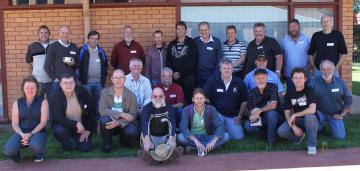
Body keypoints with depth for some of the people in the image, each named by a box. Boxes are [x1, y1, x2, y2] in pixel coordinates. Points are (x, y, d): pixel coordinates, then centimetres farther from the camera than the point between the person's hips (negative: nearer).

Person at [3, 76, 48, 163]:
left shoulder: (43, 102, 1)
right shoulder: (17, 103, 8)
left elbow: (43, 122, -6)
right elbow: (15, 124, 4)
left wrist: (30, 134, -19)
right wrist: (22, 135, -16)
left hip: (37, 132, -2)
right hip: (21, 132, 2)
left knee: (35, 146, -38)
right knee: (8, 150, -29)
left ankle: (39, 155, 1)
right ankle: (16, 155, 10)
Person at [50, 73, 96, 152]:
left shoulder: (83, 92, -9)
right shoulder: (55, 97, -15)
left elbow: (92, 111, -2)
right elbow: (58, 118, -23)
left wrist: (88, 130, -6)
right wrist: (76, 124, -33)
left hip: (83, 126, 1)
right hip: (65, 125, -1)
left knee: (86, 148, -13)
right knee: (59, 130, -33)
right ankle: (66, 146, 1)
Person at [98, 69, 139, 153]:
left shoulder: (131, 95, -7)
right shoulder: (105, 92, -6)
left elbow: (133, 115, -12)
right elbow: (102, 110, -18)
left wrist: (118, 122, -28)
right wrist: (121, 114, -28)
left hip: (124, 124, 0)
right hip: (110, 123, 0)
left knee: (132, 131, -31)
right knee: (104, 119, -33)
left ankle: (123, 140, 9)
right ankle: (107, 143, -4)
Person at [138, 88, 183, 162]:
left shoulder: (169, 108, -2)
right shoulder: (146, 109, -6)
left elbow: (172, 124, -21)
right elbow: (145, 125, -26)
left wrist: (172, 139, -42)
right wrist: (147, 140, -46)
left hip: (165, 137, 1)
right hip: (151, 137, -1)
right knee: (143, 134, -29)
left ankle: (172, 151, -58)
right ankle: (148, 152, -57)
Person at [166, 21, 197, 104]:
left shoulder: (191, 43, 2)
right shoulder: (172, 44, 14)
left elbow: (192, 61, -7)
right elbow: (168, 60, 10)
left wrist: (180, 73, -11)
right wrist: (173, 73, -5)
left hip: (188, 76, -3)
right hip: (174, 77, 3)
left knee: (188, 98, -2)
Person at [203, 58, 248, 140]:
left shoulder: (240, 83, 1)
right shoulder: (212, 81, -6)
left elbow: (244, 101, 10)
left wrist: (239, 116, 6)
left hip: (232, 116, 3)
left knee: (239, 137, -11)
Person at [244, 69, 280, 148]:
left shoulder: (273, 87, -12)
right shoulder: (252, 92, -3)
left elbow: (273, 105, -24)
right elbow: (251, 110, -10)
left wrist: (260, 110, -40)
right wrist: (254, 115, -35)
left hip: (273, 118, -2)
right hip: (259, 119, 3)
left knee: (271, 113, -37)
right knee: (248, 126, -27)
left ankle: (271, 138, -17)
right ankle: (266, 134, 0)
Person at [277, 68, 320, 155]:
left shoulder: (309, 90, -13)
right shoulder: (289, 92, -1)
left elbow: (312, 110, -27)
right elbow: (287, 112, -2)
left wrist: (295, 115, -22)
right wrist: (293, 126, -17)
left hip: (310, 121, -3)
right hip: (296, 121, 4)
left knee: (309, 116, -40)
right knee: (281, 131, -24)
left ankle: (312, 145, -19)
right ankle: (300, 136, 10)